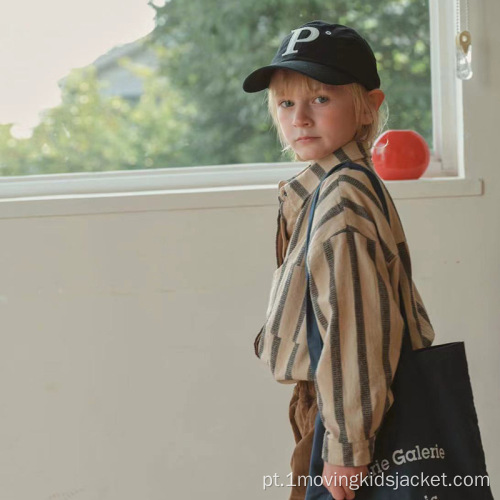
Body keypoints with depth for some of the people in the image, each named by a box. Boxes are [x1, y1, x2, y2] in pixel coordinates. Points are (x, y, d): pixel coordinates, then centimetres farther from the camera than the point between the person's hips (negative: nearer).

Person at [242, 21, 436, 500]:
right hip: (320, 402, 10)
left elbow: (356, 328, -26)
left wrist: (346, 448, -23)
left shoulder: (340, 203, -22)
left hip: (338, 406, -10)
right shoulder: (348, 183, 10)